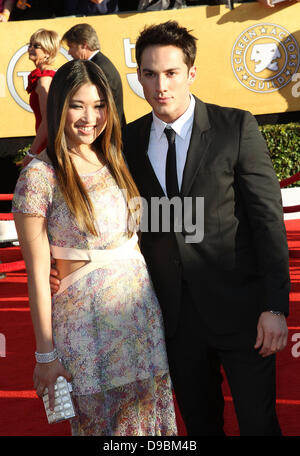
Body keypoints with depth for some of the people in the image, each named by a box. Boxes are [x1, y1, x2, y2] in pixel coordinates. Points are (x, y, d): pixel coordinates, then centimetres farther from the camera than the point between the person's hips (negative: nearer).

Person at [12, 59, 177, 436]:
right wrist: (46, 353, -11)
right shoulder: (40, 174, -11)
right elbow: (38, 273, -11)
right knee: (102, 421, 9)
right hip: (86, 319, -5)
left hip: (142, 308, 5)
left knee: (148, 416, 14)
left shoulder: (115, 161, 7)